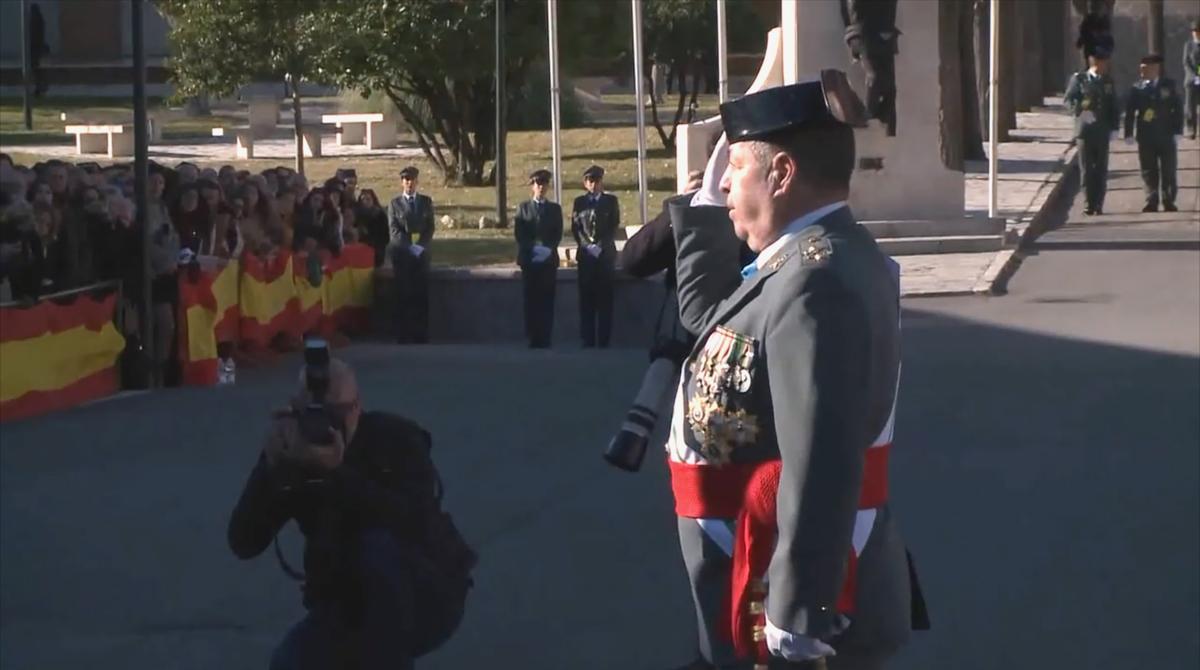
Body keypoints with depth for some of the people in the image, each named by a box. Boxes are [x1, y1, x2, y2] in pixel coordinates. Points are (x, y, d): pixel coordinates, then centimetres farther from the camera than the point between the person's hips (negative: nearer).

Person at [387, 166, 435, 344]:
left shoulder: (426, 201, 12)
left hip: (422, 252, 2)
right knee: (403, 295, -5)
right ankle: (403, 335, -3)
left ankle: (421, 335, -2)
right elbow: (394, 229, -2)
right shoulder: (395, 203, 6)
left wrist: (421, 245, -9)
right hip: (401, 254, -2)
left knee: (422, 295, -3)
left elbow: (430, 227, 7)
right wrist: (410, 246, -13)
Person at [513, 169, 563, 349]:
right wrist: (533, 248, -12)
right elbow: (519, 233, 2)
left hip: (549, 259, 1)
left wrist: (548, 248, -11)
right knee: (531, 300, -3)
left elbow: (558, 234, 6)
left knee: (547, 300, -4)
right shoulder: (523, 207, 10)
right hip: (529, 259, -1)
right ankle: (533, 339, -2)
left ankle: (545, 339, -5)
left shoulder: (555, 208, 13)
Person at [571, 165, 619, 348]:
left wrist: (601, 246, -8)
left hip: (606, 254, -1)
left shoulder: (611, 200, 9)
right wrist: (587, 245, -6)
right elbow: (575, 227, 8)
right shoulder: (579, 202, 13)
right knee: (586, 299, -3)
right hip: (586, 255, 1)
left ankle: (604, 340, -4)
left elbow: (614, 225, 3)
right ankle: (587, 340, -3)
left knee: (605, 298, -4)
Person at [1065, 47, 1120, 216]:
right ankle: (1090, 203, 2)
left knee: (1101, 169, 1)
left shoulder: (1108, 81, 10)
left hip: (1102, 130, 2)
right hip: (1084, 130, -2)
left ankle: (1098, 204, 5)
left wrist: (1114, 127, 5)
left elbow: (1113, 106, 12)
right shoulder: (1079, 79, 2)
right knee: (1086, 168, -2)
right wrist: (1079, 110, -16)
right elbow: (1068, 99, 2)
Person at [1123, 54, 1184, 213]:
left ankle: (1169, 202, 9)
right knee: (1149, 172, 2)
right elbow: (1129, 112, 1)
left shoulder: (1169, 86, 2)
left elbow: (1177, 109, 2)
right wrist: (1129, 134, -7)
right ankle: (1152, 202, 6)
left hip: (1166, 136, -1)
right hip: (1146, 138, 1)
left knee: (1168, 172, 2)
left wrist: (1177, 130, -6)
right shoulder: (1137, 89, 4)